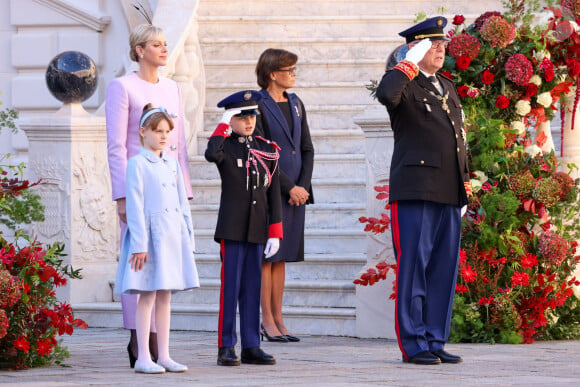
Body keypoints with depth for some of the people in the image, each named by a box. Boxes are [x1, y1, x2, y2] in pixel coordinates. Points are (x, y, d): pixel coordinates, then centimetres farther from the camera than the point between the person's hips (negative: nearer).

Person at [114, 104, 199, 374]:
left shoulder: (172, 164, 14)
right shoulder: (137, 164, -6)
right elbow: (135, 207, -10)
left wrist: (188, 237, 12)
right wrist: (139, 244, -15)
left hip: (173, 235, 7)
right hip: (150, 234, -6)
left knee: (165, 296, 9)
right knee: (148, 295, -5)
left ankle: (164, 356, 13)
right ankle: (143, 358, -2)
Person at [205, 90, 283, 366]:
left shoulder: (267, 151, 9)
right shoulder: (225, 147, -1)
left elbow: (274, 195, 8)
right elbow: (211, 155, -28)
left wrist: (275, 233, 2)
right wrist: (223, 124, -15)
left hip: (257, 229, 4)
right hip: (232, 227, -4)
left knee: (252, 287, 7)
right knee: (230, 286, -3)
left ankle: (251, 347, 10)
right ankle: (226, 348, 0)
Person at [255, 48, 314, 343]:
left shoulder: (295, 104, 14)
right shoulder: (258, 105, -8)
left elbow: (307, 149, 14)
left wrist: (303, 186, 1)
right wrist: (289, 187, -12)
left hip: (295, 193, 7)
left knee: (282, 256, 9)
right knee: (266, 256, -3)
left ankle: (278, 319, 11)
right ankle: (267, 321, 1)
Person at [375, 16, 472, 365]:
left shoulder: (448, 88, 20)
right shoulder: (405, 84, -3)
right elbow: (386, 94, -29)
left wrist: (465, 187, 18)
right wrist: (411, 63, -17)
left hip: (449, 196, 7)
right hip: (416, 192, -7)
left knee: (444, 270, 7)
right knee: (414, 268, -5)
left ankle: (435, 342, 12)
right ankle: (414, 345, -2)